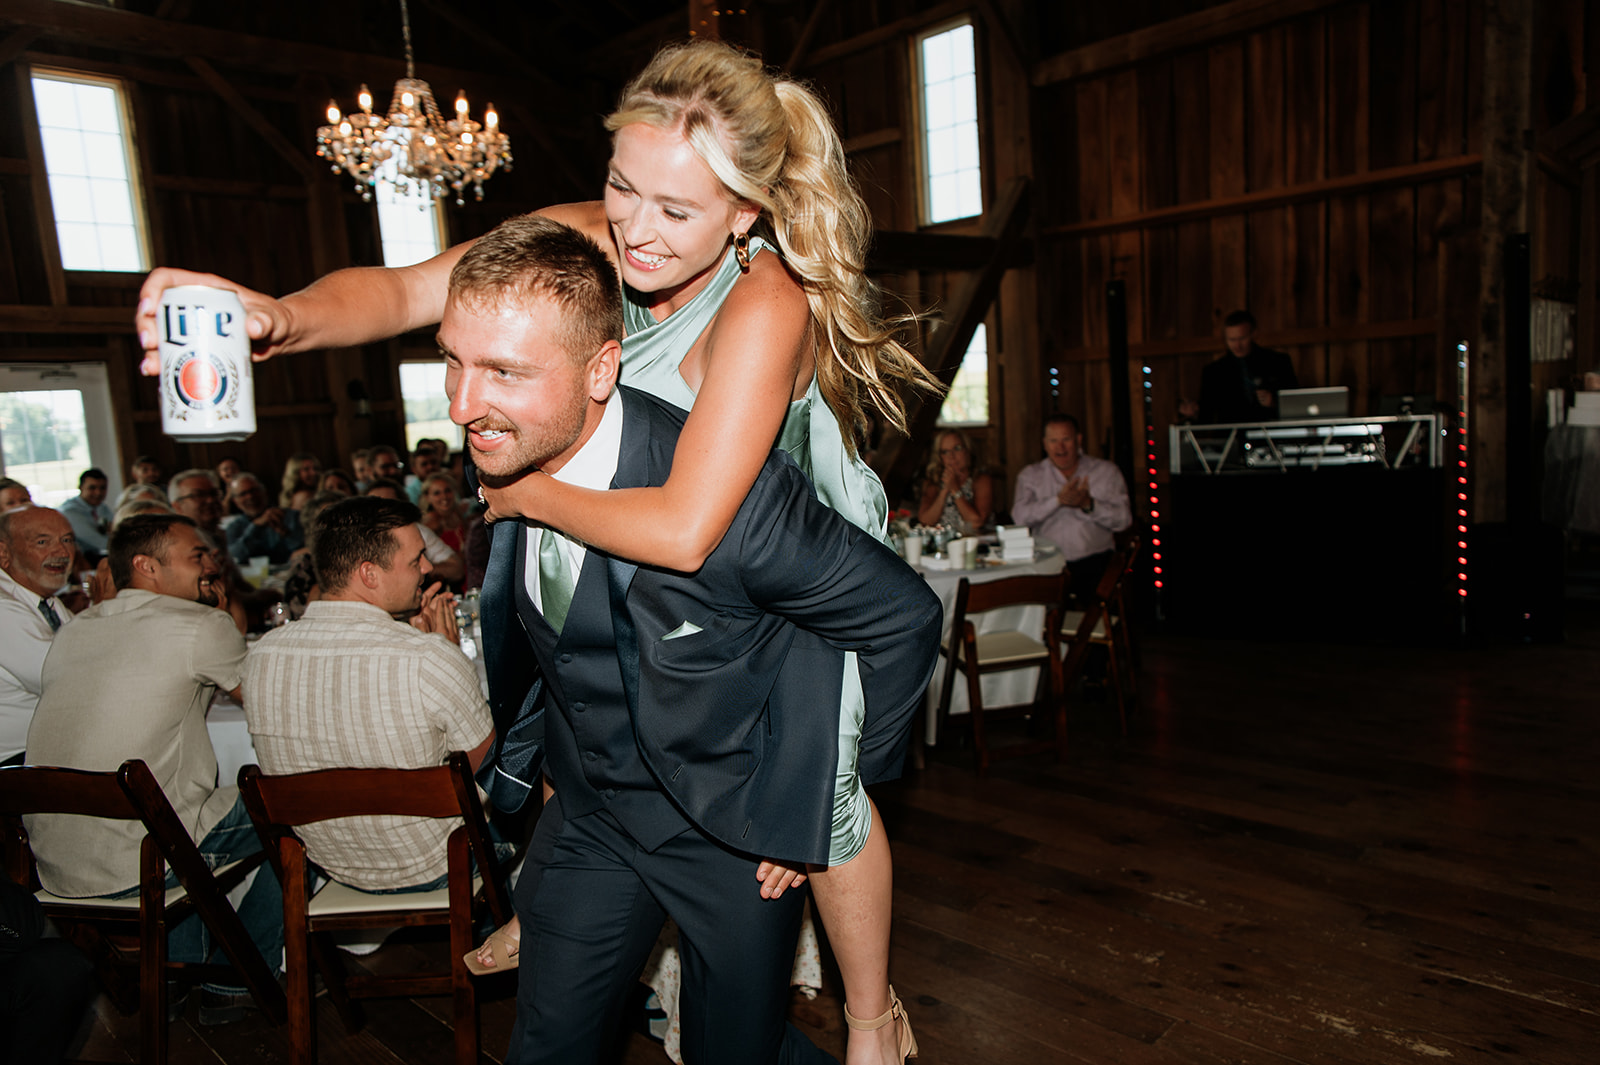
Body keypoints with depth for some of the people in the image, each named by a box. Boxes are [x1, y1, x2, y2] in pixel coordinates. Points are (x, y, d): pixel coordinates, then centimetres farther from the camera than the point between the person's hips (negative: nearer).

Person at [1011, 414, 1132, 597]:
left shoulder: (1107, 471, 11)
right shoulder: (1030, 475, 11)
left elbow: (1124, 519, 1)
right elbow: (1020, 517, -6)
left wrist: (1088, 504, -14)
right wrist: (1058, 500, -17)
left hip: (1093, 560, -1)